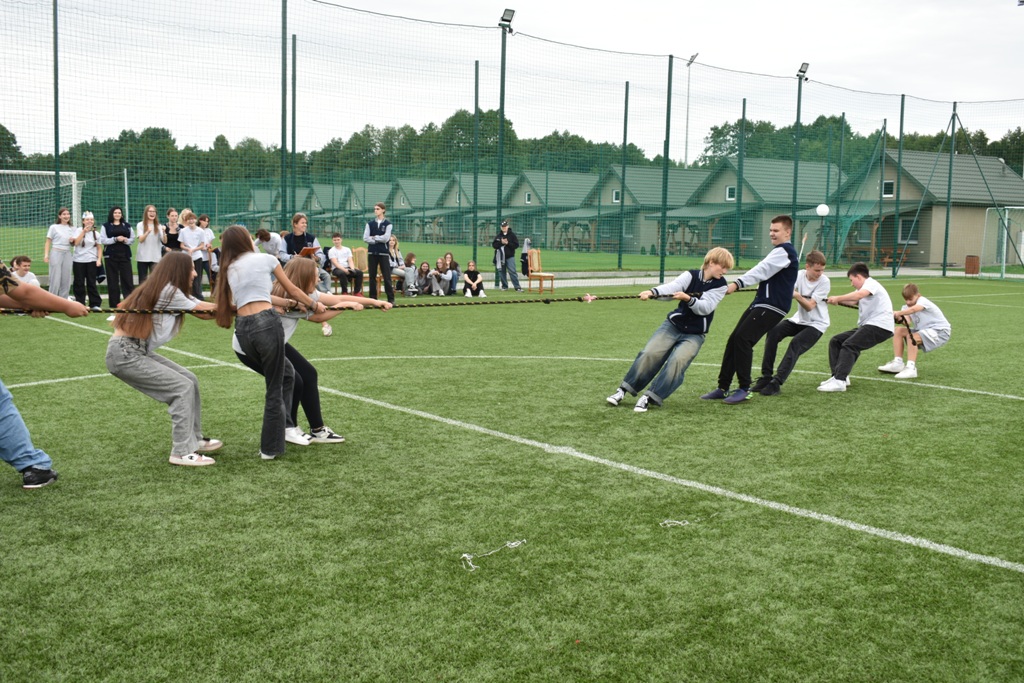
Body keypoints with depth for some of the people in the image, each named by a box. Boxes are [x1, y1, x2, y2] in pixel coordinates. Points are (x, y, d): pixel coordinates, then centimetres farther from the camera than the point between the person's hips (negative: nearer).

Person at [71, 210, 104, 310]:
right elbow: (76, 242, -13)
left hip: (92, 261, 1)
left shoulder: (96, 233, 8)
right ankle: (80, 304, 10)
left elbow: (99, 248, 10)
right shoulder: (79, 231, 2)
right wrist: (84, 231, -15)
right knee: (79, 283, 3)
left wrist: (99, 259, -2)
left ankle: (95, 304, 2)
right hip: (78, 261, -1)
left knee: (91, 283, 0)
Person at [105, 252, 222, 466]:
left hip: (139, 351, 10)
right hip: (124, 354, -10)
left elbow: (203, 309, 8)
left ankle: (194, 439, 18)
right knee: (183, 388, -12)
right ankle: (182, 452, -8)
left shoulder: (169, 291, 13)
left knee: (190, 381, 8)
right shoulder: (168, 291, -16)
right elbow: (206, 310, -6)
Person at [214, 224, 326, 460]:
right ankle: (270, 448, 8)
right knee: (275, 388, 4)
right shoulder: (266, 259, 8)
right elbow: (293, 291, 16)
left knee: (286, 373, 23)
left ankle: (284, 425, 20)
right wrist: (314, 305, 33)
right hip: (266, 323, -5)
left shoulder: (229, 269, 21)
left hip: (242, 329, 5)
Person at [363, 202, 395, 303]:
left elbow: (386, 238, -12)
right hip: (372, 252, 3)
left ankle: (391, 298, 1)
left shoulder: (388, 224, 1)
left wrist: (374, 237, -3)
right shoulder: (370, 223, 8)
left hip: (383, 253, -3)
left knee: (387, 276, -4)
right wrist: (379, 240, -7)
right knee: (372, 276, 6)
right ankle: (373, 298, 12)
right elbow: (365, 238, -1)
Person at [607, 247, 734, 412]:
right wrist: (652, 292, -42)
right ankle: (623, 390, -2)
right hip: (673, 324, 1)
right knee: (649, 354, -14)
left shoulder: (720, 286, -4)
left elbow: (705, 308, -17)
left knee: (677, 361, -24)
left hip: (695, 334, -1)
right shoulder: (691, 275, -4)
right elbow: (672, 287, -22)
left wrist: (688, 299, -35)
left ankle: (649, 398, -18)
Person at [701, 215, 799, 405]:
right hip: (760, 303, 10)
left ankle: (744, 388, -13)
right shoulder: (779, 252, 23)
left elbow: (762, 270, -24)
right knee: (733, 340, 2)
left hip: (772, 306, -10)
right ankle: (723, 388, 5)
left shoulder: (784, 251, -10)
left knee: (743, 338, -21)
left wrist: (737, 284, -33)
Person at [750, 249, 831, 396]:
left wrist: (796, 295, -39)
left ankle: (776, 384, -29)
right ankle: (766, 377, -16)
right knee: (773, 332, -19)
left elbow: (809, 306, -22)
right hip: (799, 319, 5)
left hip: (817, 324, -4)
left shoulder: (824, 281, -15)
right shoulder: (800, 275, -4)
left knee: (796, 344, -28)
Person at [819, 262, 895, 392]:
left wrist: (837, 298, -23)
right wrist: (835, 301, -9)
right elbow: (853, 301, 9)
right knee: (835, 341, 5)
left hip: (880, 326, -10)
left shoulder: (871, 283, -7)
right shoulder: (862, 288, 26)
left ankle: (839, 381, -36)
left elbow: (859, 295, -28)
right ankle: (838, 376, 2)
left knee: (849, 345, -26)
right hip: (867, 325, 10)